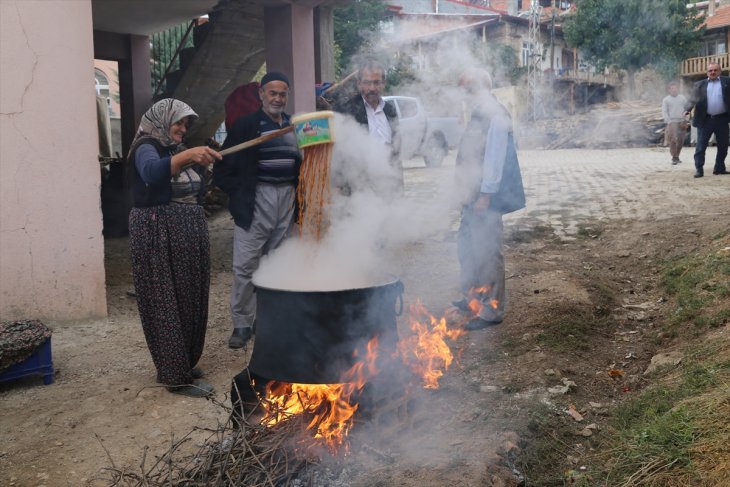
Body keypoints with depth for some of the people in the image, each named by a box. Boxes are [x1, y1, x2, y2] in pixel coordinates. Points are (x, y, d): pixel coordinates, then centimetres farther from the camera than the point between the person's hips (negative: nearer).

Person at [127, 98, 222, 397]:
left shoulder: (178, 150, 17)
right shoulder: (147, 148, -9)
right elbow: (152, 173, -36)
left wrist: (201, 168, 6)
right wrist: (187, 156, -47)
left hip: (188, 235, 8)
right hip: (159, 238, -8)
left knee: (190, 300, 10)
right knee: (168, 303, -5)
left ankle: (184, 363, 23)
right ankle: (177, 376, -1)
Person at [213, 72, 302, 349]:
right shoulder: (246, 125, -2)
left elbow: (301, 164, 19)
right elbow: (224, 168, -2)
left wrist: (299, 195, 7)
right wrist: (239, 194, -7)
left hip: (287, 199, 4)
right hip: (256, 200, -4)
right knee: (245, 265, -5)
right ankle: (242, 324, 5)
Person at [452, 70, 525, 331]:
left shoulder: (495, 117, -16)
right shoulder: (479, 115, 14)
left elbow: (494, 157, -21)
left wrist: (485, 195, -22)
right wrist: (469, 190, 17)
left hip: (487, 197, -10)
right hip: (474, 194, 10)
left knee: (487, 251, -4)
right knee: (466, 245, 19)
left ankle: (492, 310, 5)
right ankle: (472, 297, 34)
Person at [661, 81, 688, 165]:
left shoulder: (682, 98, 11)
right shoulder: (666, 100, 4)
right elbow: (664, 112, 0)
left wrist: (685, 121, 0)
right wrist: (668, 122, -11)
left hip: (682, 122, 3)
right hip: (672, 122, -3)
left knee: (681, 141, 5)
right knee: (672, 140, -13)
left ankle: (677, 156, 19)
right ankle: (674, 158, -10)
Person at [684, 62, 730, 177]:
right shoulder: (700, 84, 7)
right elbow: (693, 99, -2)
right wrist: (687, 109, -18)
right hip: (705, 119, -1)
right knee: (701, 145, -3)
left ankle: (719, 168, 20)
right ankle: (699, 169, 0)